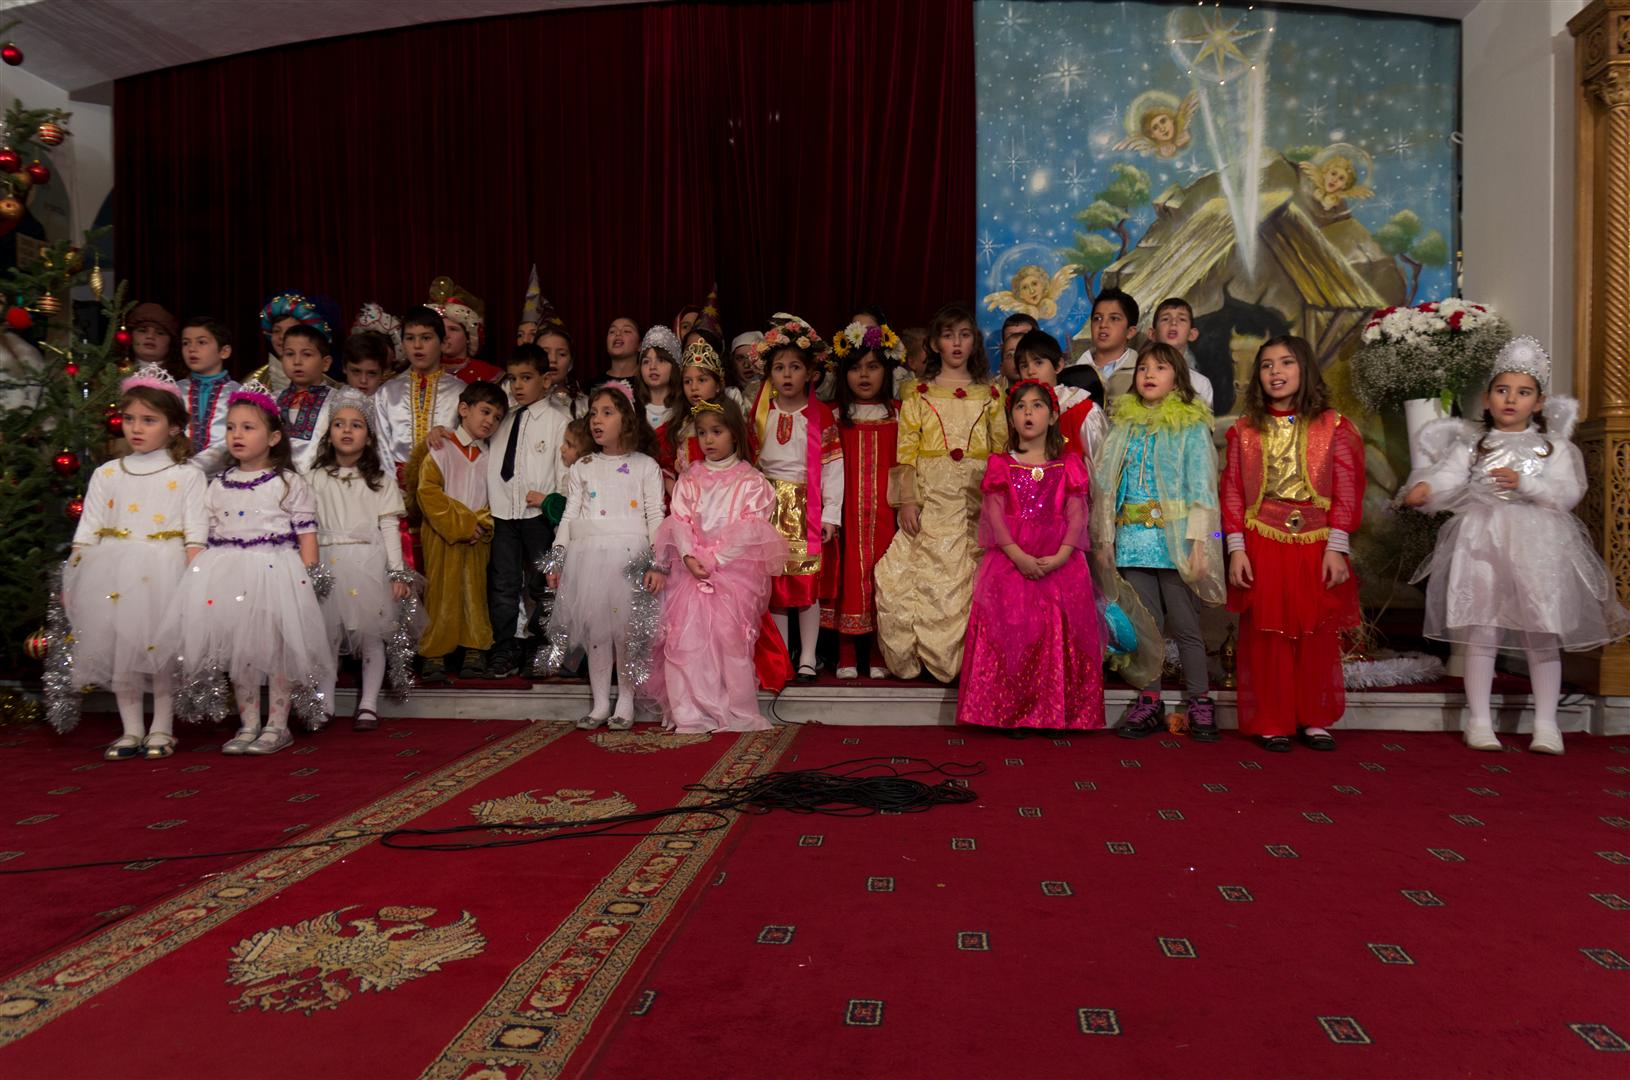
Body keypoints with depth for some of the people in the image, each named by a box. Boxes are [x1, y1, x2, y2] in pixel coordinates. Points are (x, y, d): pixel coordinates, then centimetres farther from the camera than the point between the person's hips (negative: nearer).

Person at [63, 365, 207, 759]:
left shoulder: (186, 476, 2)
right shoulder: (106, 475, 11)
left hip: (164, 570, -3)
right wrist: (71, 580, 3)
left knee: (164, 648, 0)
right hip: (114, 570, 3)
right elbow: (87, 531, 9)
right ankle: (131, 730, 16)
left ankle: (161, 729, 13)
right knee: (119, 646, 5)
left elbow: (195, 536, -4)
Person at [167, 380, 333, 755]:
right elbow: (205, 533, 15)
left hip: (276, 571, -4)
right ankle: (248, 724, 17)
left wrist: (305, 579, -9)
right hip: (227, 575, 4)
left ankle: (277, 725, 9)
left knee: (277, 647, -2)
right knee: (238, 651, 7)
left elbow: (306, 535, -2)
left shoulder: (290, 484, 1)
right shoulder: (218, 487, 13)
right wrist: (198, 572, 5)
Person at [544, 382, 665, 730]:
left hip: (629, 555, -3)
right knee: (595, 628, 4)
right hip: (587, 555, 3)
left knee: (626, 629, -2)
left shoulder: (646, 466, 5)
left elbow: (655, 517, 0)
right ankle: (600, 704, 14)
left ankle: (625, 704, 10)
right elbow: (569, 516, 14)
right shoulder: (581, 468, 15)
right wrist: (557, 560, 7)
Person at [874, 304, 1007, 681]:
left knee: (975, 579, -2)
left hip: (978, 498, 1)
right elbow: (906, 452, 2)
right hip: (932, 498, -1)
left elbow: (1002, 450, 9)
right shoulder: (918, 393, 8)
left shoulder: (989, 395, 13)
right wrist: (906, 501, -7)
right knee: (930, 574, -5)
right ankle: (935, 655, 6)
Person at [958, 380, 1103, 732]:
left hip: (1059, 564, 1)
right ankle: (1010, 713, 2)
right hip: (1009, 561, 0)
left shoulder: (1068, 465, 9)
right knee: (1010, 630, -5)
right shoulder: (1000, 465, 8)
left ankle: (1056, 713, 6)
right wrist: (1018, 555, -15)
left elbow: (1077, 515, 1)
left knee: (1059, 633, -2)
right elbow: (994, 515, -2)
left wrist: (1061, 556, -15)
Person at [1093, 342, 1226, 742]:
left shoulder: (1191, 426, 1)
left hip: (1174, 537, -4)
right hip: (1133, 538, 4)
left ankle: (1199, 702, 11)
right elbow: (1107, 484, 13)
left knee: (1184, 623, 0)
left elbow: (1201, 488, -3)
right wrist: (1104, 537, 8)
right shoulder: (1125, 425, 12)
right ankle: (1149, 702, 15)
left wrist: (1198, 541, -11)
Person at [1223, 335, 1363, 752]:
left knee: (1317, 634, 6)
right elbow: (1232, 492, 3)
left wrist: (1336, 549, -6)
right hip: (1262, 545, 0)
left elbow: (1347, 492, 0)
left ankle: (1314, 719, 20)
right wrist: (1237, 550, -4)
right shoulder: (1245, 428, 6)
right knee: (1266, 635, 3)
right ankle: (1272, 723, 12)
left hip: (1315, 545, 0)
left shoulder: (1332, 426, 3)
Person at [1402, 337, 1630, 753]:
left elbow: (1568, 493, -2)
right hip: (1482, 542, -1)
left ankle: (1546, 724, 14)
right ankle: (1479, 721, 11)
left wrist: (1525, 483, -17)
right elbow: (1448, 476, -11)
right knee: (1481, 631, 1)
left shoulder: (1553, 446, 8)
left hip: (1538, 545, 1)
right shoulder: (1471, 444, 6)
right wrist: (1423, 487, -32)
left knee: (1543, 633, 3)